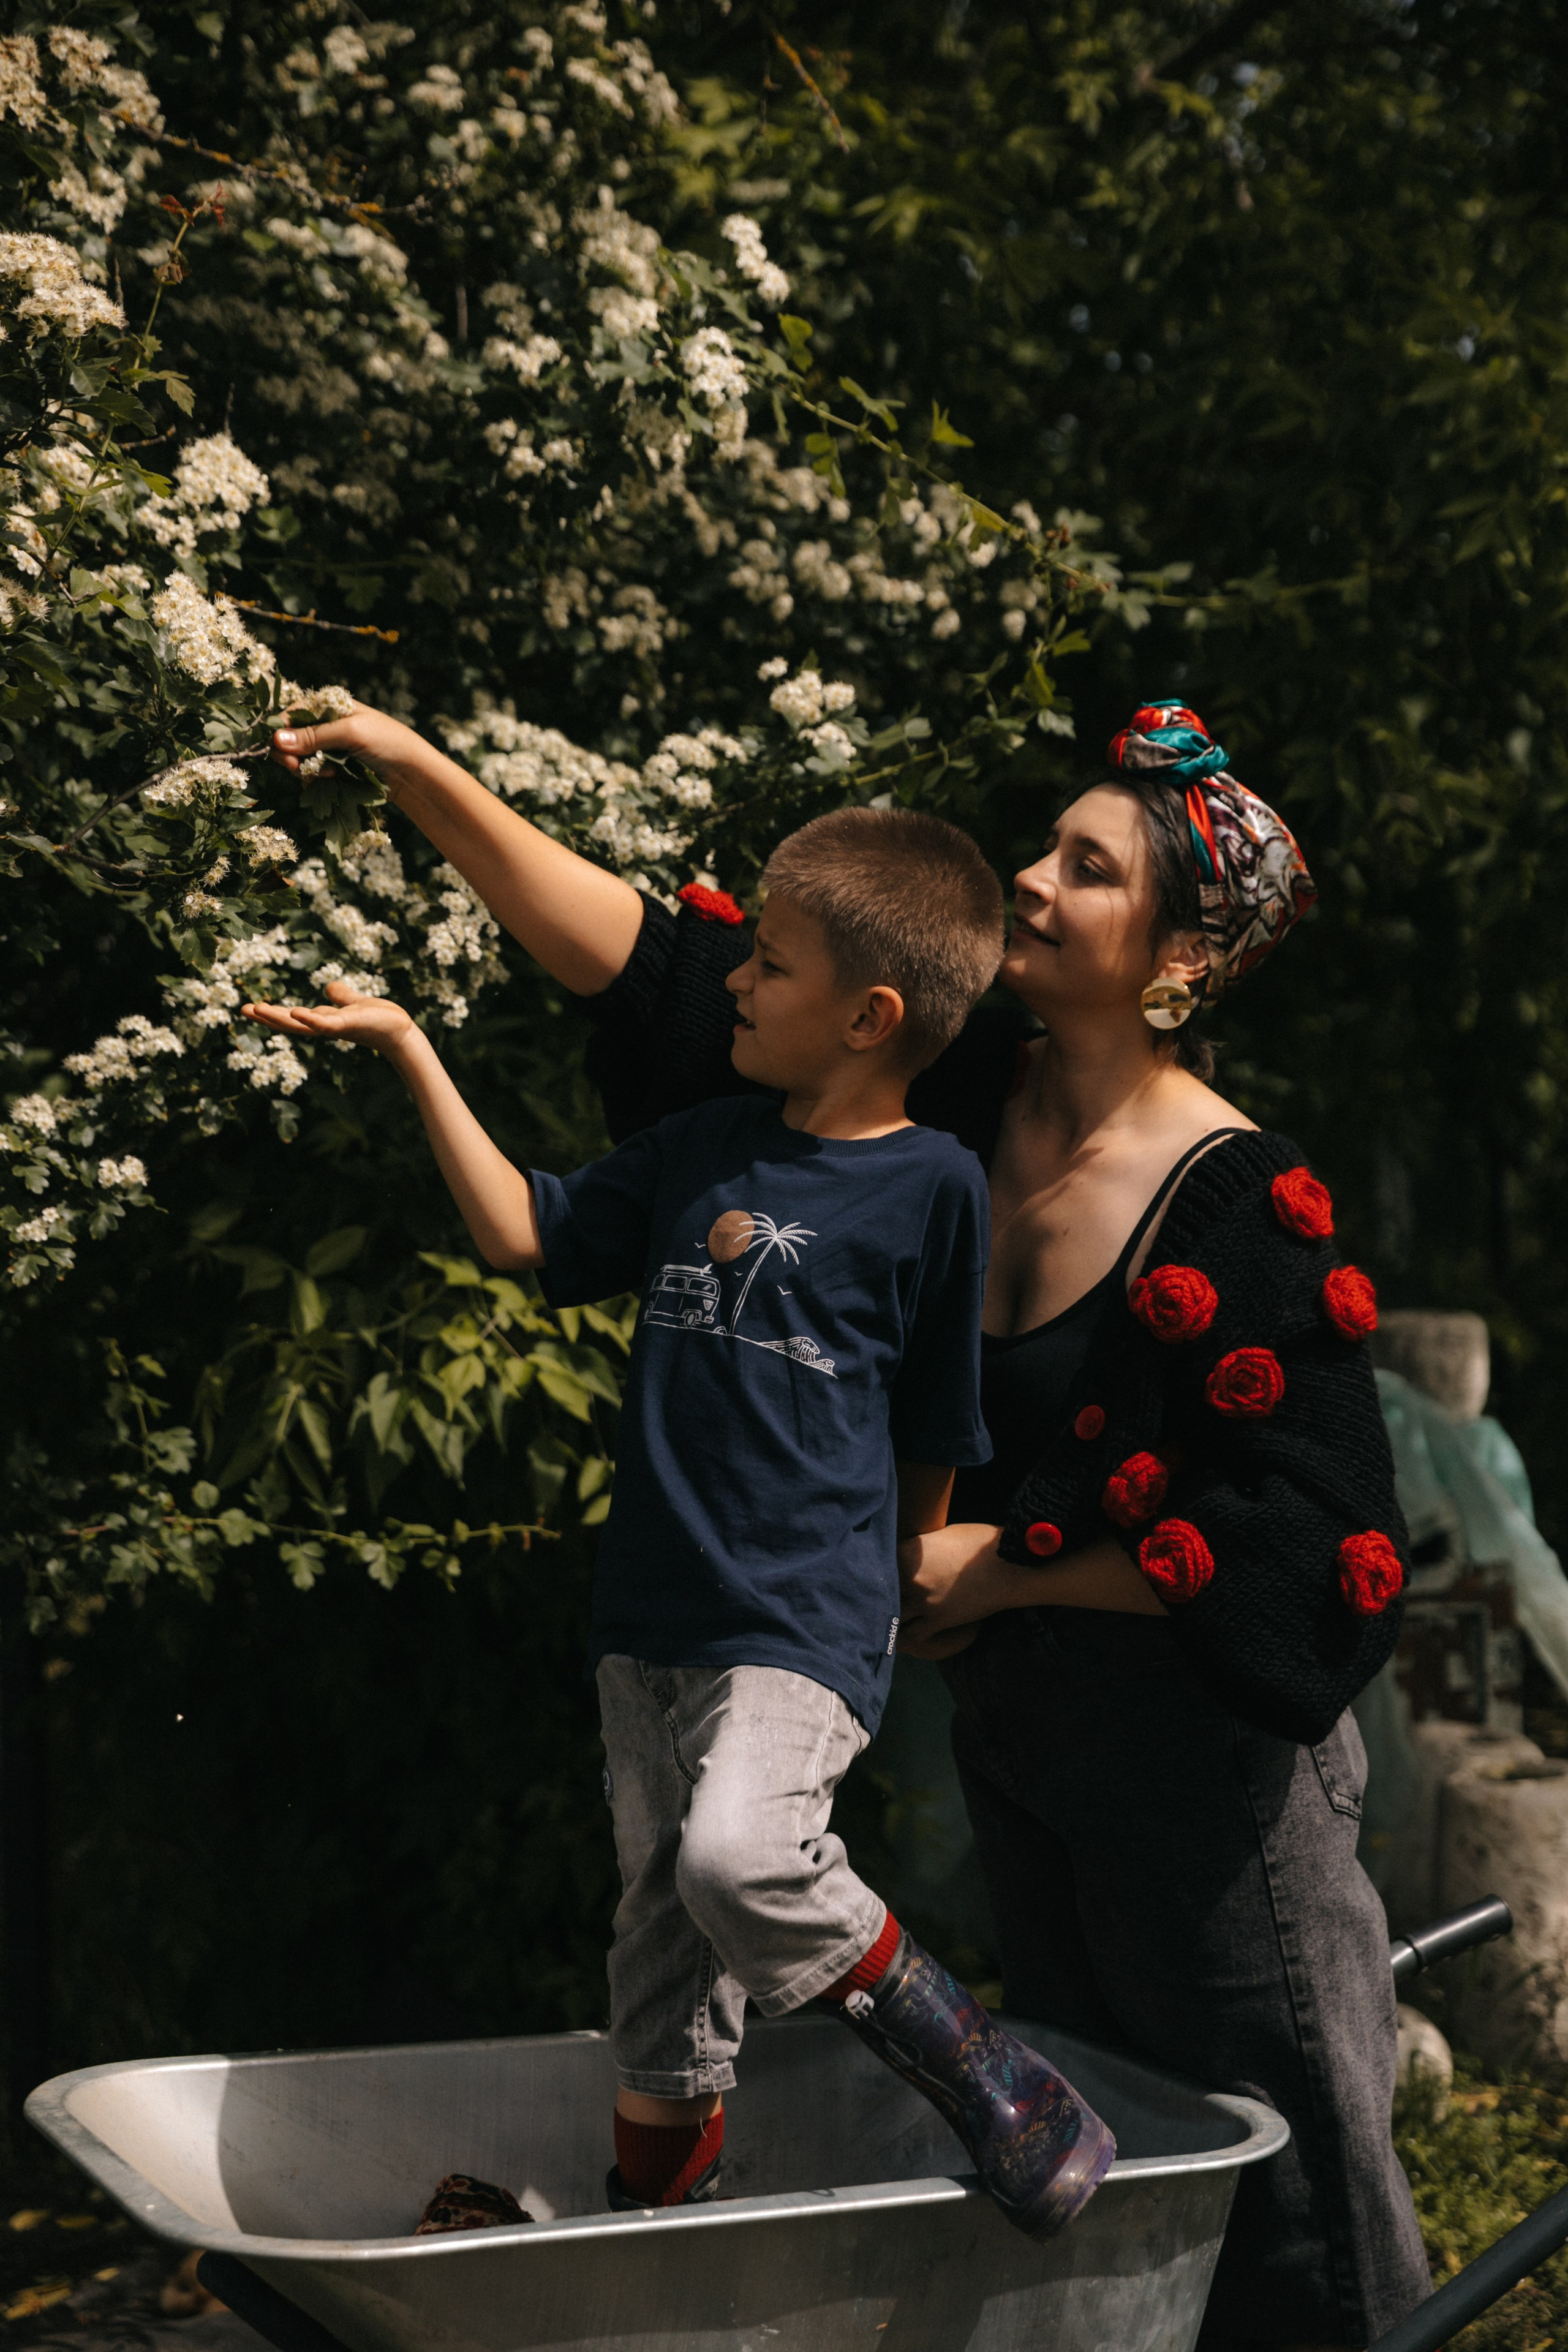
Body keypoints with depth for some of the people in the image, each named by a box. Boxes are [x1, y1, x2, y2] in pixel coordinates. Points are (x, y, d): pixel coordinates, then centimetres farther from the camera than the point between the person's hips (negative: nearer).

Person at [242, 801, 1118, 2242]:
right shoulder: (701, 1150, 11)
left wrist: (890, 1587, 8)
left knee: (740, 1855, -29)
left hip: (805, 1620, -6)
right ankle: (651, 2205, 27)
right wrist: (411, 1052, 15)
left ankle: (969, 2066, -8)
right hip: (654, 1609, 6)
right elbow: (530, 1231, 19)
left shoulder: (933, 1184, -7)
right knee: (661, 1913, 13)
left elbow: (934, 1438, 1)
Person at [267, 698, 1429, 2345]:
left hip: (1199, 1743, -6)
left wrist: (1007, 1568, -15)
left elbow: (1301, 1544, -18)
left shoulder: (1243, 1208, -20)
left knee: (1261, 2166, 7)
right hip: (1012, 1722, 7)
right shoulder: (958, 1087, -5)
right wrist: (416, 770, -13)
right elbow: (643, 966, -7)